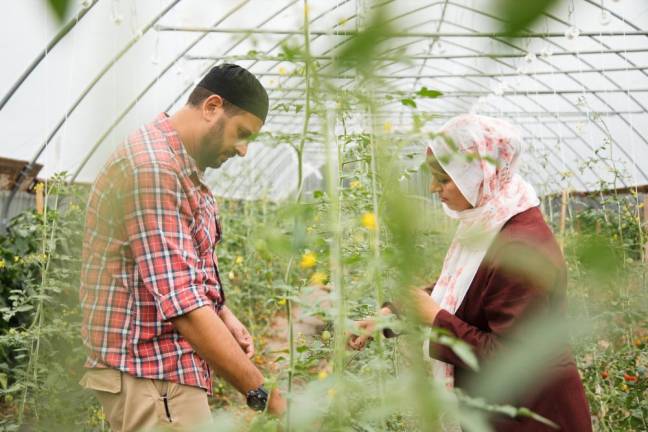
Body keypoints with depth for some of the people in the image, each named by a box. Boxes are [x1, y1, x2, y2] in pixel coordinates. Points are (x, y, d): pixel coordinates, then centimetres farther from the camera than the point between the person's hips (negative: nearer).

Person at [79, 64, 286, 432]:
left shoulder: (181, 167, 14)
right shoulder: (153, 167, -20)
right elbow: (180, 302, -27)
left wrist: (224, 315, 5)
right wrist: (263, 393, -26)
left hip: (170, 365, 10)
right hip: (152, 370, -10)